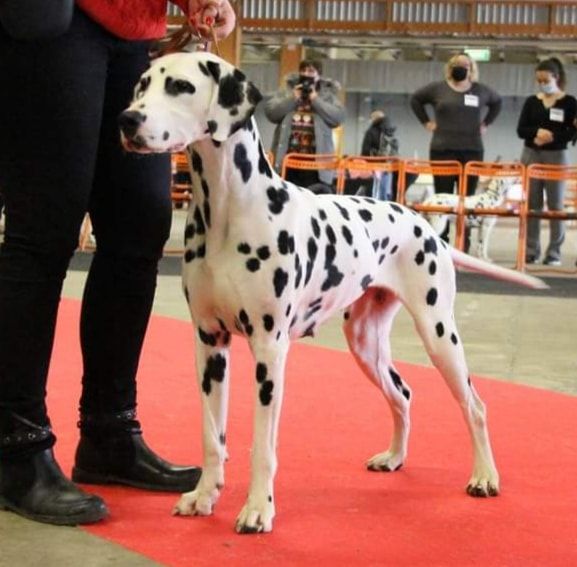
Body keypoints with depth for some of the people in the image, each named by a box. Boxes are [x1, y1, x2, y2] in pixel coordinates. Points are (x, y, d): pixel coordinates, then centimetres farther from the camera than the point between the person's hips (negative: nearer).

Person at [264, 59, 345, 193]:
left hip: (315, 161, -2)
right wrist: (293, 98, -7)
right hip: (287, 158, 2)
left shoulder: (328, 96, 10)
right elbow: (270, 111, 0)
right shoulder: (286, 92, 13)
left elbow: (338, 117, -5)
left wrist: (316, 100, -8)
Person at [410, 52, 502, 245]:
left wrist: (485, 123, 14)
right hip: (442, 151, -1)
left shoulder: (481, 90, 9)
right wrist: (426, 121, 8)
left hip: (472, 152, 1)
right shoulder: (438, 88, 5)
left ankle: (464, 244, 4)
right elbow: (415, 100, 17)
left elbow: (497, 102, 26)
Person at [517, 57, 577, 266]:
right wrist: (537, 132, -16)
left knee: (556, 205, -1)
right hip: (531, 155, 3)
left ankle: (554, 253, 2)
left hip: (556, 156, -3)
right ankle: (531, 251, 8)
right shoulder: (531, 102, 7)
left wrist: (551, 137, -18)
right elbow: (521, 130, 2)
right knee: (531, 204, 3)